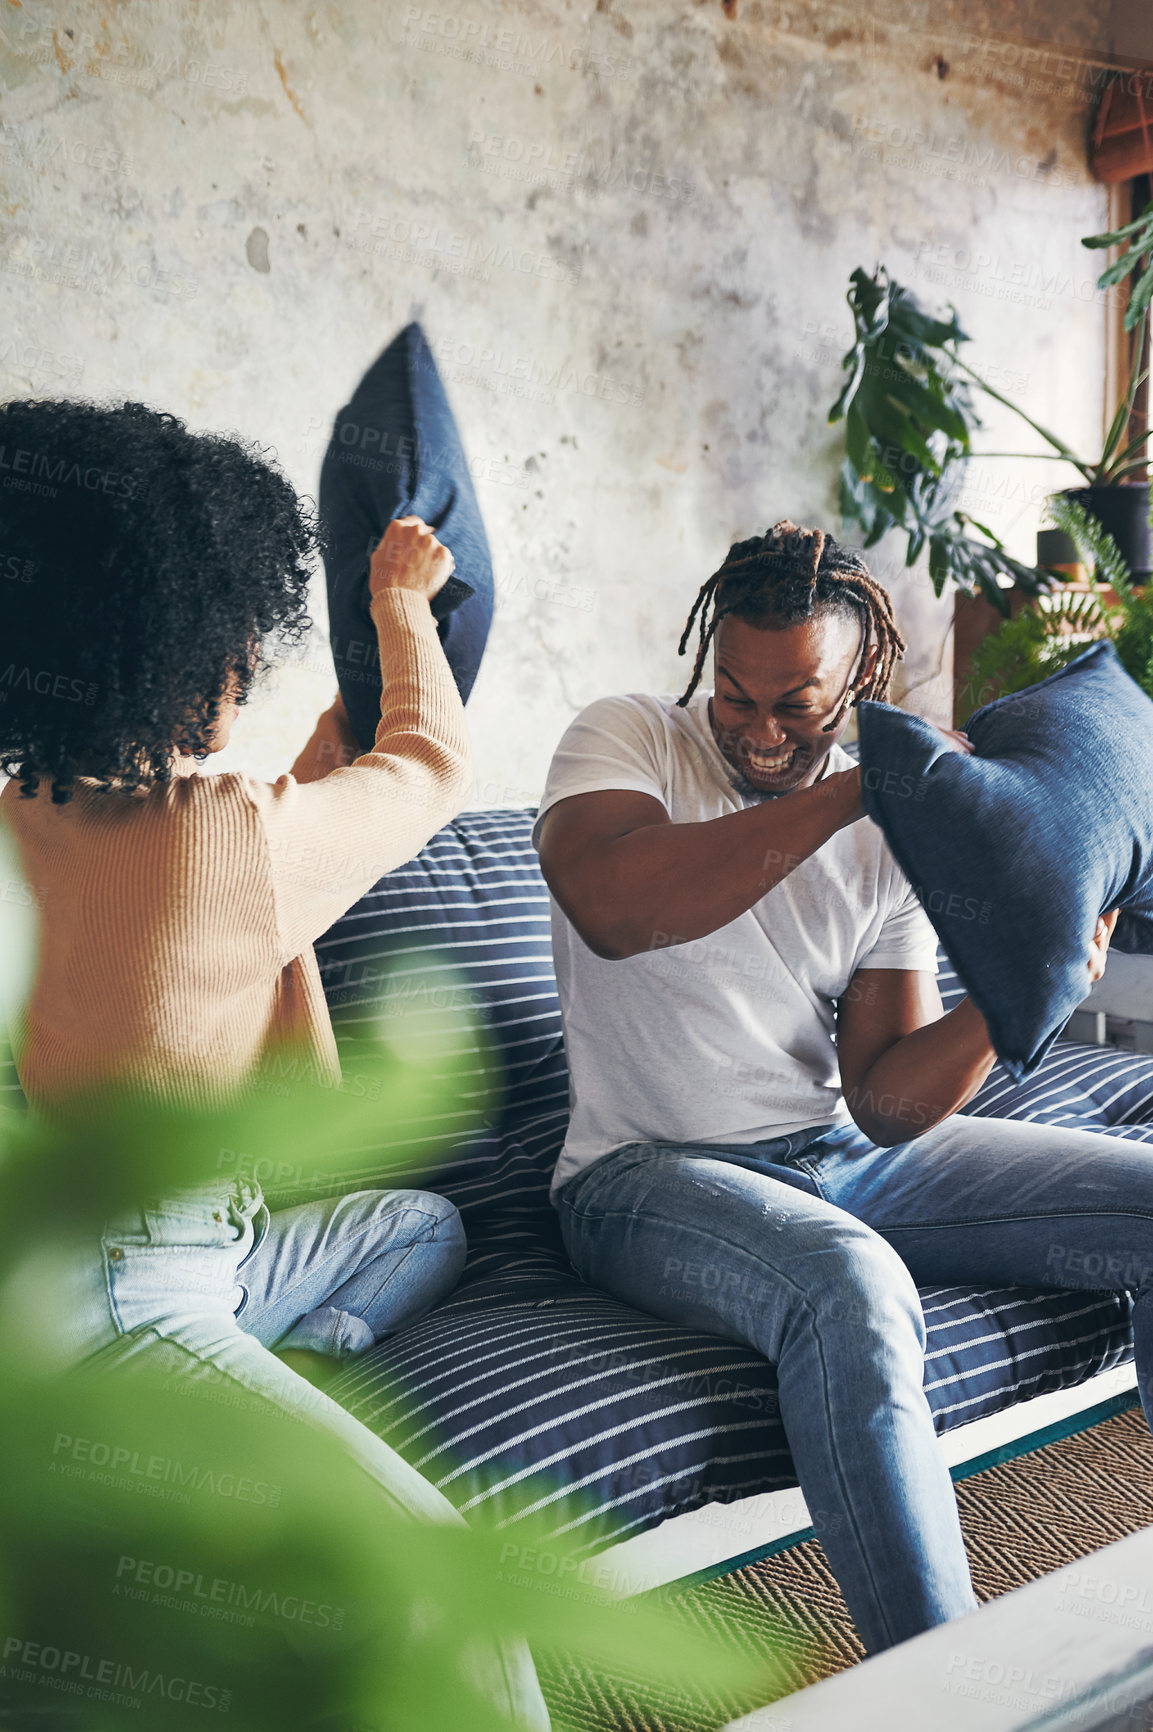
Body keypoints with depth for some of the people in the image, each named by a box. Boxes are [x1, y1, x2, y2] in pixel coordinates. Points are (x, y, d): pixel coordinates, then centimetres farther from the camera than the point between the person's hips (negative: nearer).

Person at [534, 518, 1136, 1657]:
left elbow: (886, 1102, -2)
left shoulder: (895, 833, 2)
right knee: (850, 1286, -37)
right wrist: (853, 789, -29)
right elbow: (609, 910, -31)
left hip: (850, 1156, 5)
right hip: (650, 1173, -4)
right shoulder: (628, 740, -6)